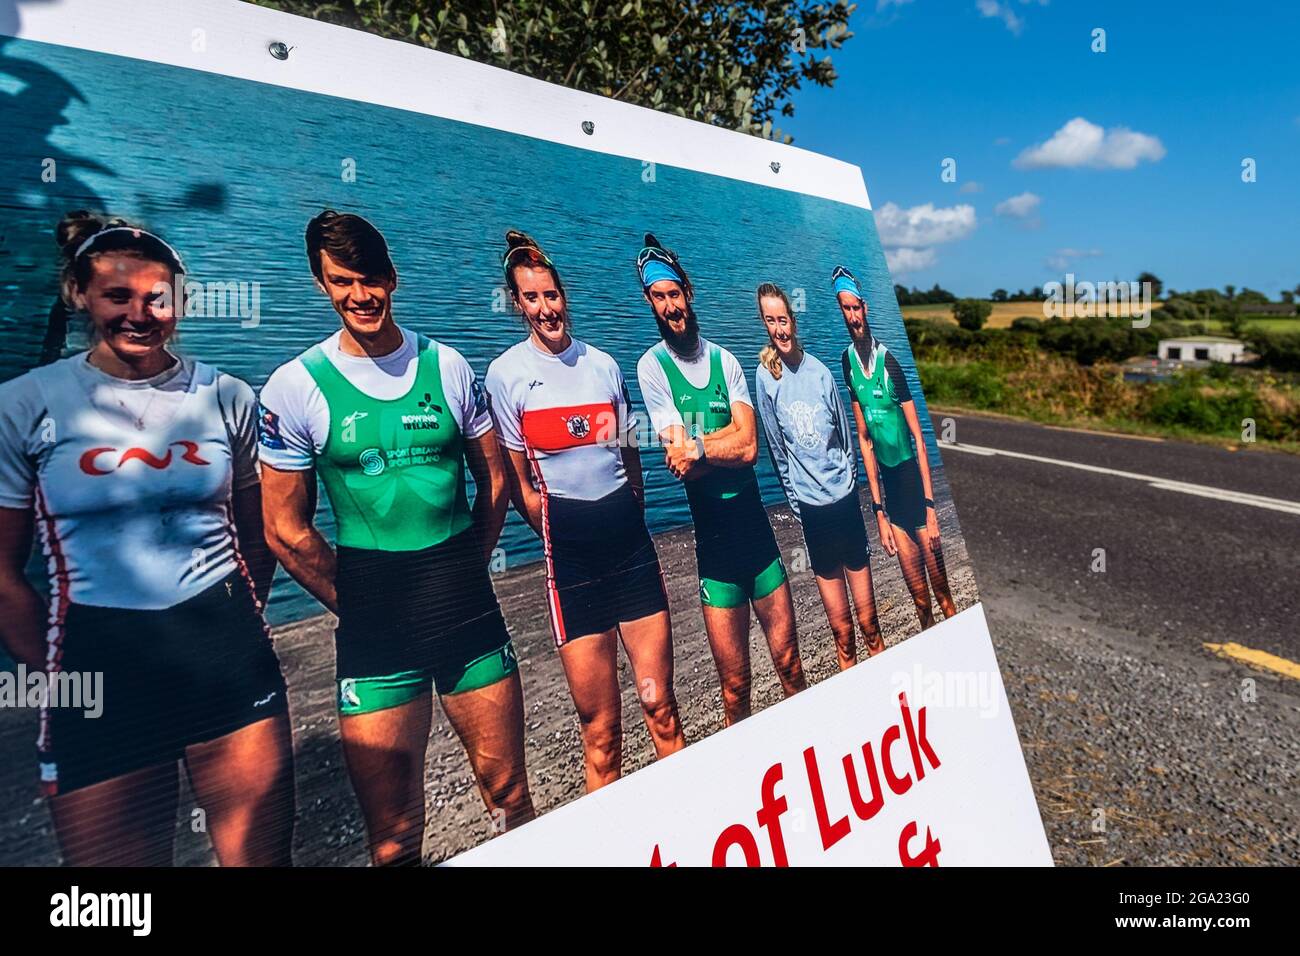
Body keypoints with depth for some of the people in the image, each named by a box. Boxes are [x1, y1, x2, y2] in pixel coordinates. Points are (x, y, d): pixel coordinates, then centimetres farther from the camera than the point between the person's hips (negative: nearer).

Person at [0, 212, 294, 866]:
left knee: (261, 855, 12)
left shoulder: (226, 397, 4)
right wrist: (61, 676, 3)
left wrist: (231, 625, 8)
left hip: (228, 652, 1)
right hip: (99, 666, -1)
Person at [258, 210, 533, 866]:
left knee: (510, 798, 14)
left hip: (468, 608, 2)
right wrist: (357, 605, 3)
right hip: (374, 625, -1)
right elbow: (287, 529, 1)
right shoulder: (295, 387, -3)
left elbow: (493, 479, 11)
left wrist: (464, 575, 9)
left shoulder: (447, 365, 3)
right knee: (394, 841, 7)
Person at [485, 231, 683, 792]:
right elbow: (518, 483, 0)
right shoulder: (507, 373, -2)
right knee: (601, 730, 4)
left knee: (661, 708, 7)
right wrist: (562, 538, 0)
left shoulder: (603, 364, 10)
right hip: (572, 556, -3)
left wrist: (628, 519, 11)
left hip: (631, 540, 3)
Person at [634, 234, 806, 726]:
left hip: (755, 518, 4)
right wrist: (723, 445, -9)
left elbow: (749, 446, -6)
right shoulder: (652, 366, -5)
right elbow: (682, 459, -14)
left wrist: (696, 447, -15)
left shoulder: (724, 359, 7)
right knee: (735, 684, 6)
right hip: (711, 531, -3)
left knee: (789, 662, 15)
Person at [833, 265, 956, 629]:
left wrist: (931, 507, -14)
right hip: (887, 481, 4)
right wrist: (879, 512, 4)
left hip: (913, 475, -4)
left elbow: (919, 436, -12)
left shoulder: (888, 359, -13)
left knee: (942, 591, 4)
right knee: (918, 596, 12)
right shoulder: (847, 362, 1)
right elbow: (864, 437, 4)